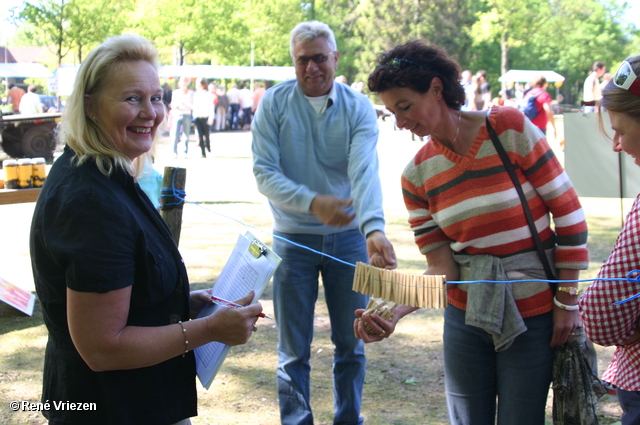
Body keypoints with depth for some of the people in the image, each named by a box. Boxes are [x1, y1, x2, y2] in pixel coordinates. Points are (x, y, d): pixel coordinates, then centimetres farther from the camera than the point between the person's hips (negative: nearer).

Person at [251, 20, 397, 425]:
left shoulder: (358, 107, -7)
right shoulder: (274, 103, -6)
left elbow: (365, 171, -21)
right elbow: (264, 172, -12)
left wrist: (374, 228, -38)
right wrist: (313, 202, -27)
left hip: (348, 237, 1)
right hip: (294, 239, -1)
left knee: (351, 344, 12)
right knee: (294, 350, 7)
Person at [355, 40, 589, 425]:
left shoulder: (509, 127, -12)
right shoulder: (417, 175, -1)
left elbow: (569, 212, -9)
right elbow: (442, 270, -4)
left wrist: (567, 302, -8)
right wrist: (395, 311, -22)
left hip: (533, 317, -3)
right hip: (466, 317, 3)